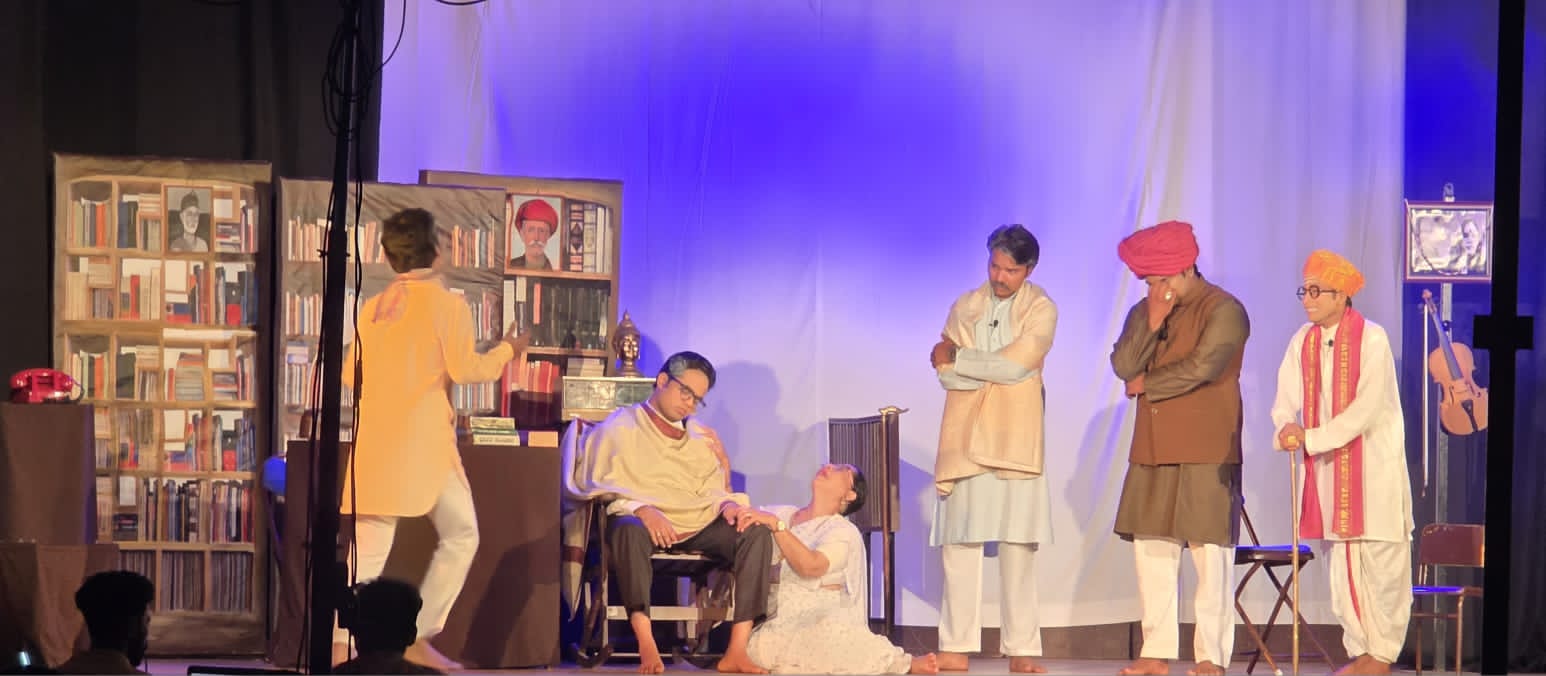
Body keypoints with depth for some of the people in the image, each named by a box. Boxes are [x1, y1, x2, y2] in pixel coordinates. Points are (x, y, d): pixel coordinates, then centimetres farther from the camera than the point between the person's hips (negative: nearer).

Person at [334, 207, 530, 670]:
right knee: (460, 534, 9)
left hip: (374, 438, 5)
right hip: (423, 439, -5)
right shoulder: (447, 304, -5)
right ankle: (420, 637, 2)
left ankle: (340, 644, -7)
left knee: (370, 545, 4)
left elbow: (351, 374, 12)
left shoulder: (373, 307, 10)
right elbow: (464, 369, -9)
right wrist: (507, 352, 8)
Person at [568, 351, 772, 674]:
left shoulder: (701, 437, 27)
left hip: (697, 527, 5)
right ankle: (647, 647, -48)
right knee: (629, 529, -42)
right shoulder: (620, 427, 8)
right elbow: (600, 486, -5)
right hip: (645, 522, -5)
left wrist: (728, 504, -4)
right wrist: (640, 509, -23)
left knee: (757, 533, -23)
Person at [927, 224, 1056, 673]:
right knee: (959, 544, -2)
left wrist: (958, 358, -3)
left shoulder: (1041, 310, 3)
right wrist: (996, 371, -10)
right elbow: (947, 375, 2)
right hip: (965, 440, 2)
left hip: (1015, 442, -2)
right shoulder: (964, 308, 12)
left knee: (1018, 547, -4)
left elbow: (1015, 365, -11)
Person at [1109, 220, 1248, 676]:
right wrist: (1151, 326, -10)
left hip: (1206, 451, -7)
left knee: (1210, 551, -6)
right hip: (1152, 449, 7)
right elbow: (1123, 366, 4)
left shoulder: (1223, 310, -5)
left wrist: (1146, 385, -2)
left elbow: (1200, 368, -16)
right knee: (1152, 550, 6)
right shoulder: (1143, 312, 15)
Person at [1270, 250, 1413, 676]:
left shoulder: (1371, 339, -10)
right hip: (1326, 468, 5)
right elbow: (1285, 402, 4)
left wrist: (1311, 438, -21)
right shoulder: (1302, 342, 6)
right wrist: (1287, 429, -19)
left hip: (1374, 466, -5)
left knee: (1381, 561, -4)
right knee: (1340, 561, 7)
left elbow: (1365, 409, -17)